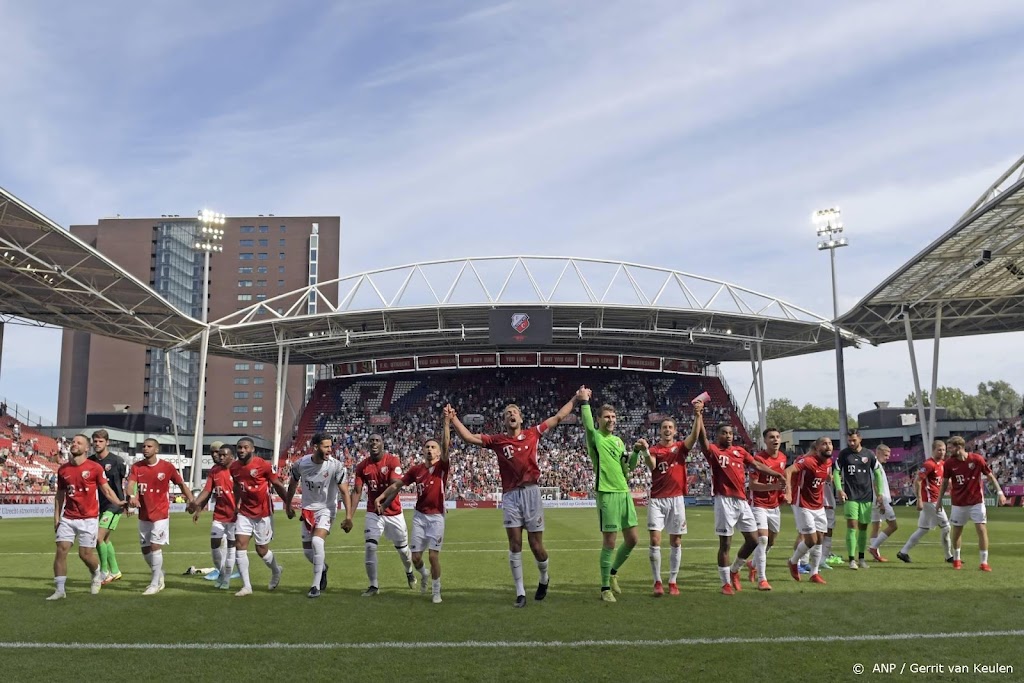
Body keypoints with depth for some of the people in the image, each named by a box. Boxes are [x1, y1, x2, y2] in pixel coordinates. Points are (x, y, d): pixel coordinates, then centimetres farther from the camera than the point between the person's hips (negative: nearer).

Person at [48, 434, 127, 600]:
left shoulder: (95, 468, -5)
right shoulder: (63, 469, 6)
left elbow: (106, 489, -3)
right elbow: (60, 494, 14)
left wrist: (118, 502, -19)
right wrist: (56, 516, 10)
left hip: (88, 519, -3)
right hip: (67, 518, 3)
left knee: (85, 554, -1)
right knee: (61, 550, -6)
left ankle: (97, 575, 30)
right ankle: (60, 590, 3)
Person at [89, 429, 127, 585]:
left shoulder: (116, 461, -10)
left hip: (114, 504, -6)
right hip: (98, 505, 6)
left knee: (99, 537, -13)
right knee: (105, 539, 12)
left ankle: (104, 571, 3)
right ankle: (115, 571, 25)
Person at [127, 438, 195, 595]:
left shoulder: (167, 467, -6)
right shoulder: (136, 467, 0)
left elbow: (181, 484, 4)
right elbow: (130, 484, -15)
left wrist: (191, 499, -9)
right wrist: (132, 495, -37)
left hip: (160, 514, -4)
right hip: (143, 515, 4)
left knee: (155, 546, -10)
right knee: (145, 549, 10)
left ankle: (155, 584, 0)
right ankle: (159, 577, 31)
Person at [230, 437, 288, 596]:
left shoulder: (264, 465, -16)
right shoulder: (233, 467, 0)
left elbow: (277, 485, -7)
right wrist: (236, 506, 19)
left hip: (263, 513, -4)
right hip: (244, 512, 5)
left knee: (261, 550, 5)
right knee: (240, 544, -8)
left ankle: (276, 571, 37)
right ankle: (246, 586, 0)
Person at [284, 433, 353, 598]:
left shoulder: (336, 466, -19)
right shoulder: (301, 464, -11)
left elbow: (344, 492, -16)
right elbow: (293, 485, 9)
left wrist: (348, 517, -21)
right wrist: (288, 506, 19)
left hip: (326, 509, -4)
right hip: (307, 509, 4)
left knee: (317, 542, -23)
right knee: (307, 549, 9)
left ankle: (316, 586, -12)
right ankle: (322, 568, 42)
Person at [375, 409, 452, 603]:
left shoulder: (442, 466, -5)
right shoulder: (416, 469, 4)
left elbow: (446, 446, -20)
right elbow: (398, 484, 13)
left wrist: (447, 421, -30)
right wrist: (381, 497, 5)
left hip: (436, 516, -3)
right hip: (420, 515, 3)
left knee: (433, 555, -6)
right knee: (416, 556, 4)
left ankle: (436, 591, 13)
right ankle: (423, 574, 38)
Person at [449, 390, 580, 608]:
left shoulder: (532, 434, 9)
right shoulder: (497, 440, 7)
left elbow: (558, 417, 15)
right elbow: (468, 437, 1)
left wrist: (576, 398, 16)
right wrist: (453, 419, -7)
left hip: (531, 492, 0)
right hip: (510, 495, 0)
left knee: (536, 545, 3)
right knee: (515, 544, -3)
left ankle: (544, 578, 33)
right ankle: (520, 593, 7)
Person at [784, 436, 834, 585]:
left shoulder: (829, 462, 2)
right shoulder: (808, 461, -22)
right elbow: (788, 471, -36)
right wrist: (788, 491, -49)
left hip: (819, 507, 7)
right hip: (803, 506, -7)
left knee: (819, 539, 7)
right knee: (811, 540, -7)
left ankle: (814, 574, 18)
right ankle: (793, 562, 18)